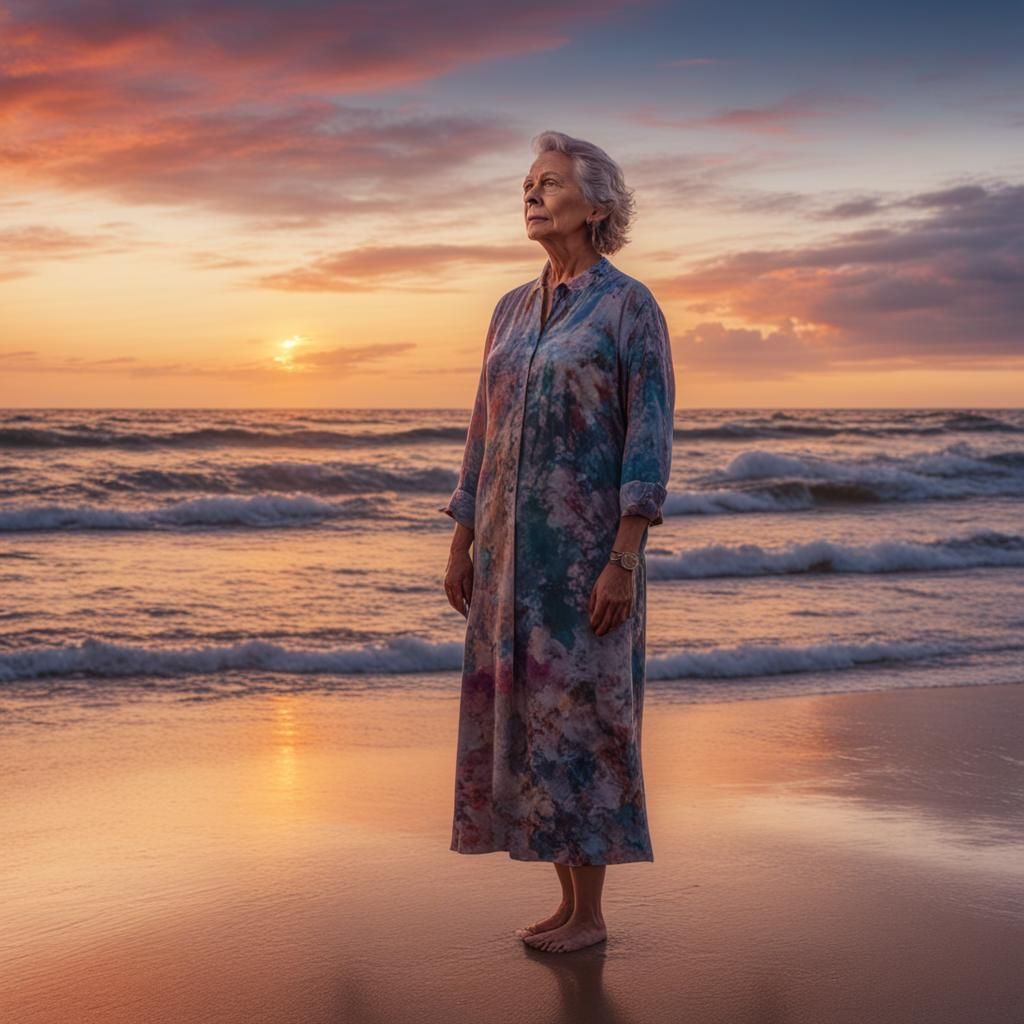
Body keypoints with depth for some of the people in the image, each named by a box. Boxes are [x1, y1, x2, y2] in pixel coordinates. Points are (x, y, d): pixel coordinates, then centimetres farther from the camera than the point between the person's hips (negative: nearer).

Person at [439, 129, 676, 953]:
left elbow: (650, 438, -12)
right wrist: (463, 542, 13)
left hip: (587, 542, -7)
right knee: (523, 716, 7)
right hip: (514, 542, 7)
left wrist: (624, 559, -19)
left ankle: (590, 914, 8)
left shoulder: (631, 306, -6)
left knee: (575, 717, -4)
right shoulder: (513, 311, 14)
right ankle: (570, 902, 18)